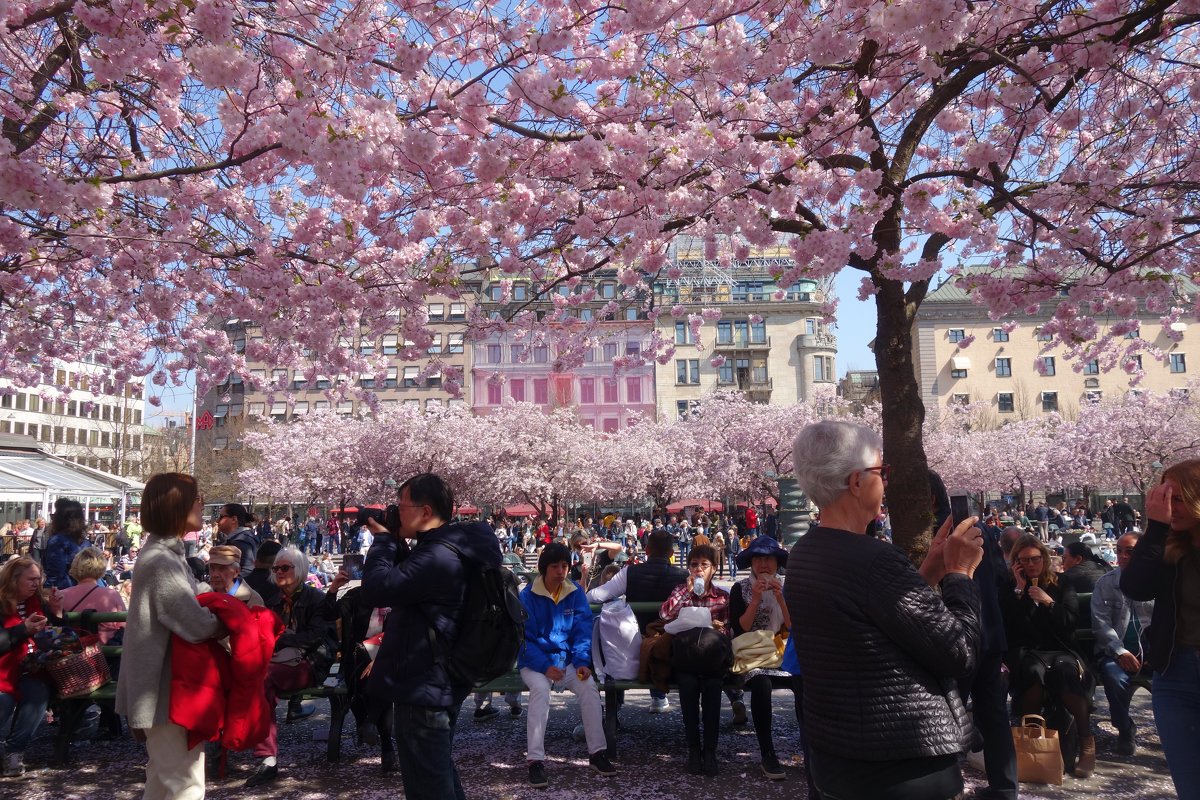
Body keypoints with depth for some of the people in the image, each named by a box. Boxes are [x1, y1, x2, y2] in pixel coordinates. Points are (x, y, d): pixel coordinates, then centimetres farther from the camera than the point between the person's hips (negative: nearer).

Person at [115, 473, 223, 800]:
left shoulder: (165, 553, 9)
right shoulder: (162, 561, -24)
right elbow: (199, 626, -26)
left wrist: (218, 611, -2)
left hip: (165, 685, 10)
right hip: (168, 687, -10)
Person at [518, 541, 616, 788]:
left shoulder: (576, 593, 1)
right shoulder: (527, 596, -10)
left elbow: (583, 630, 1)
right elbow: (524, 637, -11)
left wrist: (582, 662, -15)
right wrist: (545, 666, -23)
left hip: (567, 659, 3)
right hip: (535, 661, -3)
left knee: (589, 686, -24)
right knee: (540, 688, -34)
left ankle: (596, 753, -10)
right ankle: (535, 760, -29)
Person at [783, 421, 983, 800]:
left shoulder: (802, 556, 3)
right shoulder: (876, 560, -25)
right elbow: (959, 654, -18)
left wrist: (929, 572, 9)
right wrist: (959, 571, -6)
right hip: (904, 768, -8)